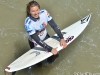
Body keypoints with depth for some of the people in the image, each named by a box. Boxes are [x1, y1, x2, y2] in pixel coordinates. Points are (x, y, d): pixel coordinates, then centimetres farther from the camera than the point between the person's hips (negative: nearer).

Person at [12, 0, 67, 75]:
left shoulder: (44, 13, -25)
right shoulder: (28, 23, -35)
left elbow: (54, 25, -16)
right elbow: (37, 40, -32)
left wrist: (62, 38, -22)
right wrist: (50, 49, -31)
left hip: (45, 37, 4)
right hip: (35, 43, -4)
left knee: (55, 54, 10)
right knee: (39, 62, 6)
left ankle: (49, 61, 43)